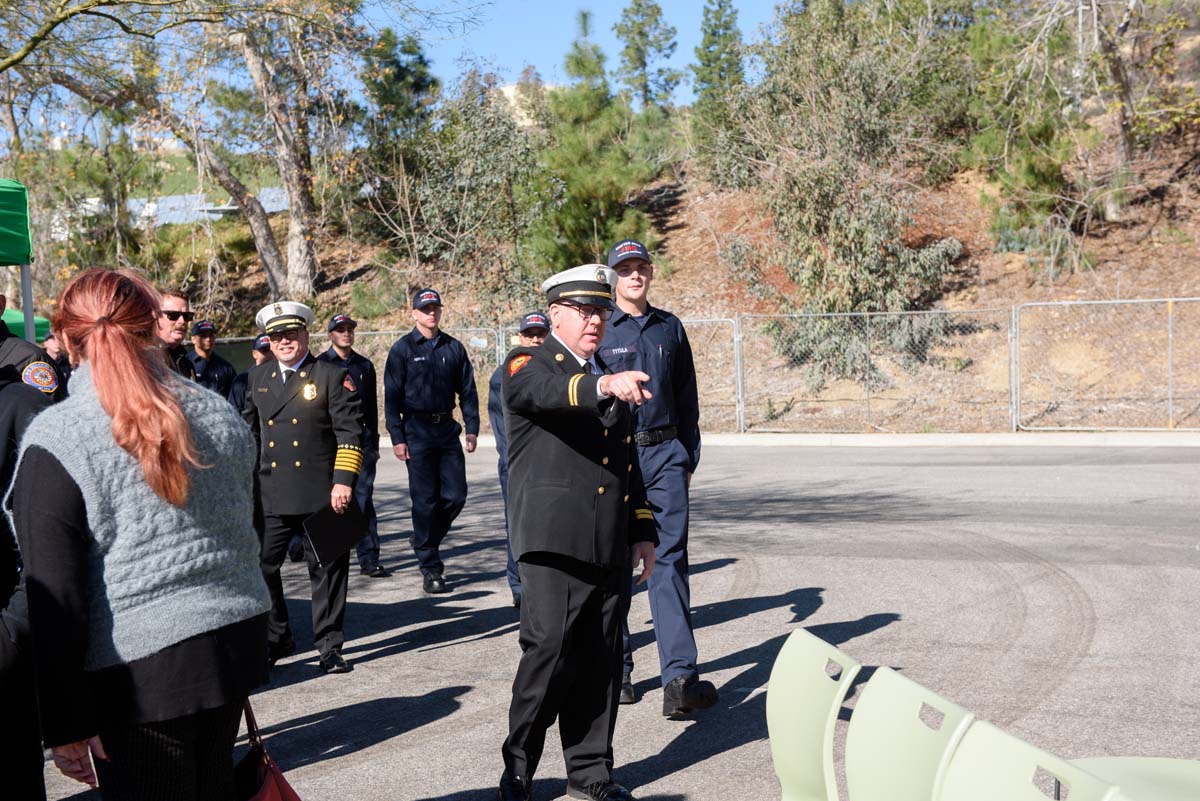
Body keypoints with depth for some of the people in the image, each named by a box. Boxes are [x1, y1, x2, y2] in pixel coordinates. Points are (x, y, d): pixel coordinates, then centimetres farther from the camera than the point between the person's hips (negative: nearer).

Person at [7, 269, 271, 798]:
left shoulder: (56, 442, -13)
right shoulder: (220, 415, 3)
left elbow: (52, 600, -12)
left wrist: (65, 725, -7)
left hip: (139, 674, -5)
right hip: (237, 640, 5)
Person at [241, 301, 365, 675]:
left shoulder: (333, 376, -1)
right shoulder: (257, 378, 13)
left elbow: (350, 433, -6)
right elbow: (249, 430, 23)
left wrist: (344, 481, -13)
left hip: (320, 494, -4)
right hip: (270, 496, 4)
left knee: (327, 571, 3)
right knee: (260, 567, 2)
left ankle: (329, 646, 16)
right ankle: (275, 639, 20)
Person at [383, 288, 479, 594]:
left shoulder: (453, 348, 9)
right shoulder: (403, 349, 0)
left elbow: (467, 389, 12)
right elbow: (392, 397, -2)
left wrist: (472, 428, 3)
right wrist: (397, 438, -8)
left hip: (447, 429, 4)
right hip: (417, 432, -3)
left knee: (456, 495, 0)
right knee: (425, 499, -2)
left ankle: (426, 542, 26)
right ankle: (430, 569, 6)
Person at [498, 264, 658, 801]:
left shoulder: (610, 377, 21)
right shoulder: (526, 367, 0)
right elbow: (551, 391, -27)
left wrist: (642, 532, 19)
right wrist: (604, 386, -45)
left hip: (610, 551, 6)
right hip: (555, 543, -6)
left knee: (600, 664, 8)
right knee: (548, 654, -9)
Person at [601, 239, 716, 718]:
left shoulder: (670, 328, 12)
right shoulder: (599, 329, 2)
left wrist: (689, 458, 14)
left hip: (665, 454, 2)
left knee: (669, 559, -5)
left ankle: (679, 677, -10)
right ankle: (616, 669, 18)